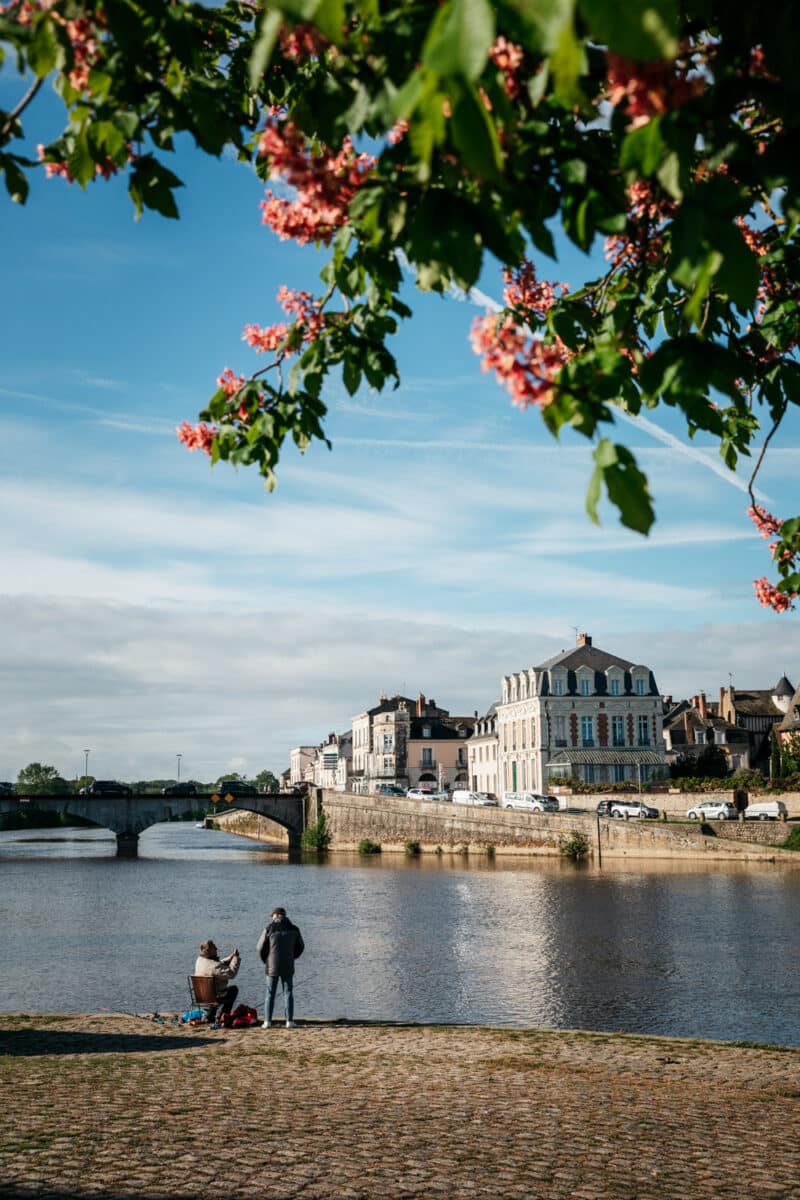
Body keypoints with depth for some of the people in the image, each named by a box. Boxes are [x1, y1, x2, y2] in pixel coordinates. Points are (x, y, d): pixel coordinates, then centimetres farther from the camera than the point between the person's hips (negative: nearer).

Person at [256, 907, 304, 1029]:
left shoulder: (269, 929, -8)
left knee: (270, 993, 6)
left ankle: (267, 1022, 4)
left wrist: (265, 960, 15)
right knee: (288, 993, 7)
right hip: (287, 967, 1)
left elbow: (260, 948, -4)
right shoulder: (293, 929, 0)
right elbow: (300, 947, 10)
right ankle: (289, 1021, 3)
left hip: (272, 967, -1)